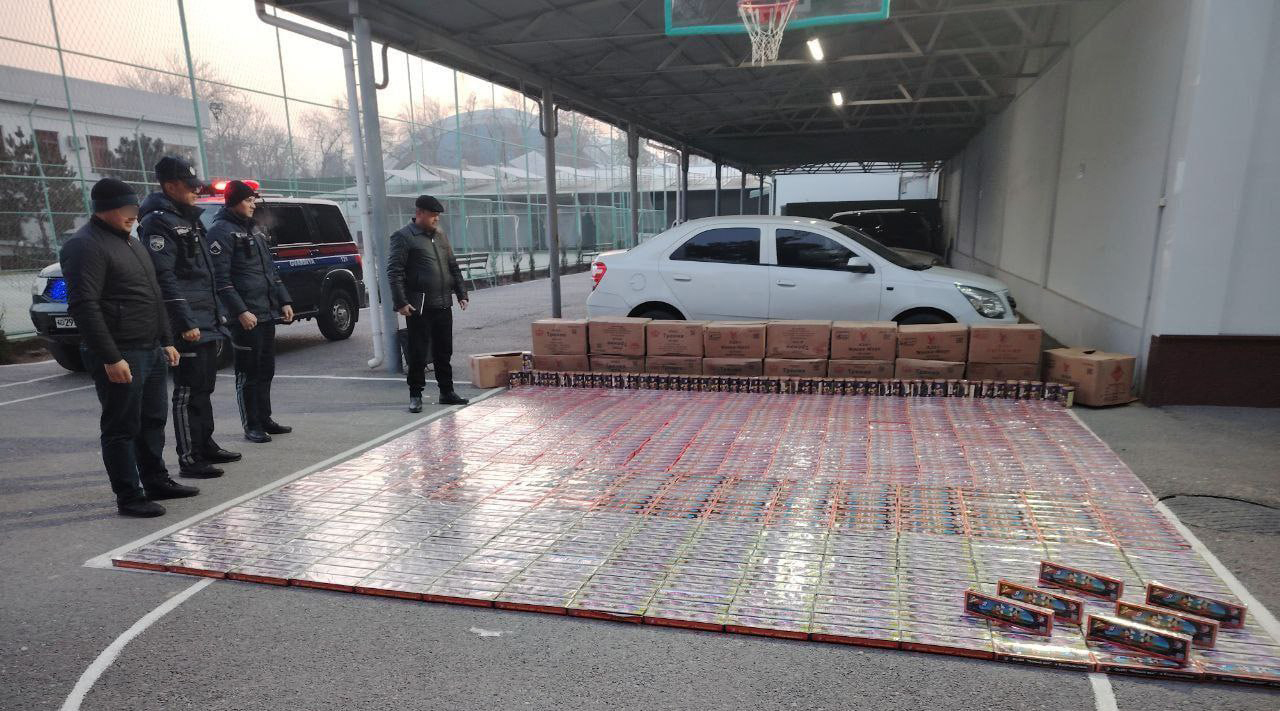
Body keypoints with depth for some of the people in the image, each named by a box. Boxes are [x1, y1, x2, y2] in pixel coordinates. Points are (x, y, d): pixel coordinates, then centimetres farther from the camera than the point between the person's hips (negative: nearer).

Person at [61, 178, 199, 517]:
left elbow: (154, 296, 24)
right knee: (122, 427, -1)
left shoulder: (131, 241, 18)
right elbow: (84, 306, -19)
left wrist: (166, 341, 19)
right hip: (119, 355, -9)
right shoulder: (86, 246, -12)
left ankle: (156, 481, 28)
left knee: (153, 420, 16)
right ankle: (129, 497, 7)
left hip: (151, 350, 9)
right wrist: (110, 358, -23)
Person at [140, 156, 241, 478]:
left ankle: (206, 445, 28)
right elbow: (164, 277, -19)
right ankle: (189, 459, 0)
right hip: (188, 324, -10)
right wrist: (185, 323, -22)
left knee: (204, 386, 16)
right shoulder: (158, 222, -11)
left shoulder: (190, 218, 18)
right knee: (188, 391, -6)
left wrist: (217, 313, 20)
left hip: (206, 321, 10)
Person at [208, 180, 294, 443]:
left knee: (266, 370, 13)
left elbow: (271, 268, 22)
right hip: (246, 316, -8)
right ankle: (251, 426, 7)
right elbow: (221, 278, -15)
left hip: (267, 312, 8)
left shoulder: (254, 228, 18)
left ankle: (265, 420, 22)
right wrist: (240, 311, -20)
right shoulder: (222, 230, -8)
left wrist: (284, 300, 15)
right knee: (248, 372, -1)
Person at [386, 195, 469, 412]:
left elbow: (453, 267, 21)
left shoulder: (440, 236, 16)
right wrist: (401, 302, -17)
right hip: (419, 307, -6)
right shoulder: (403, 237, -5)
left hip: (443, 305, 6)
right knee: (418, 353, -1)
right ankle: (415, 395, 9)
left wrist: (461, 294, 13)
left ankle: (447, 392, 21)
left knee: (444, 351, 11)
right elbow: (394, 272, -10)